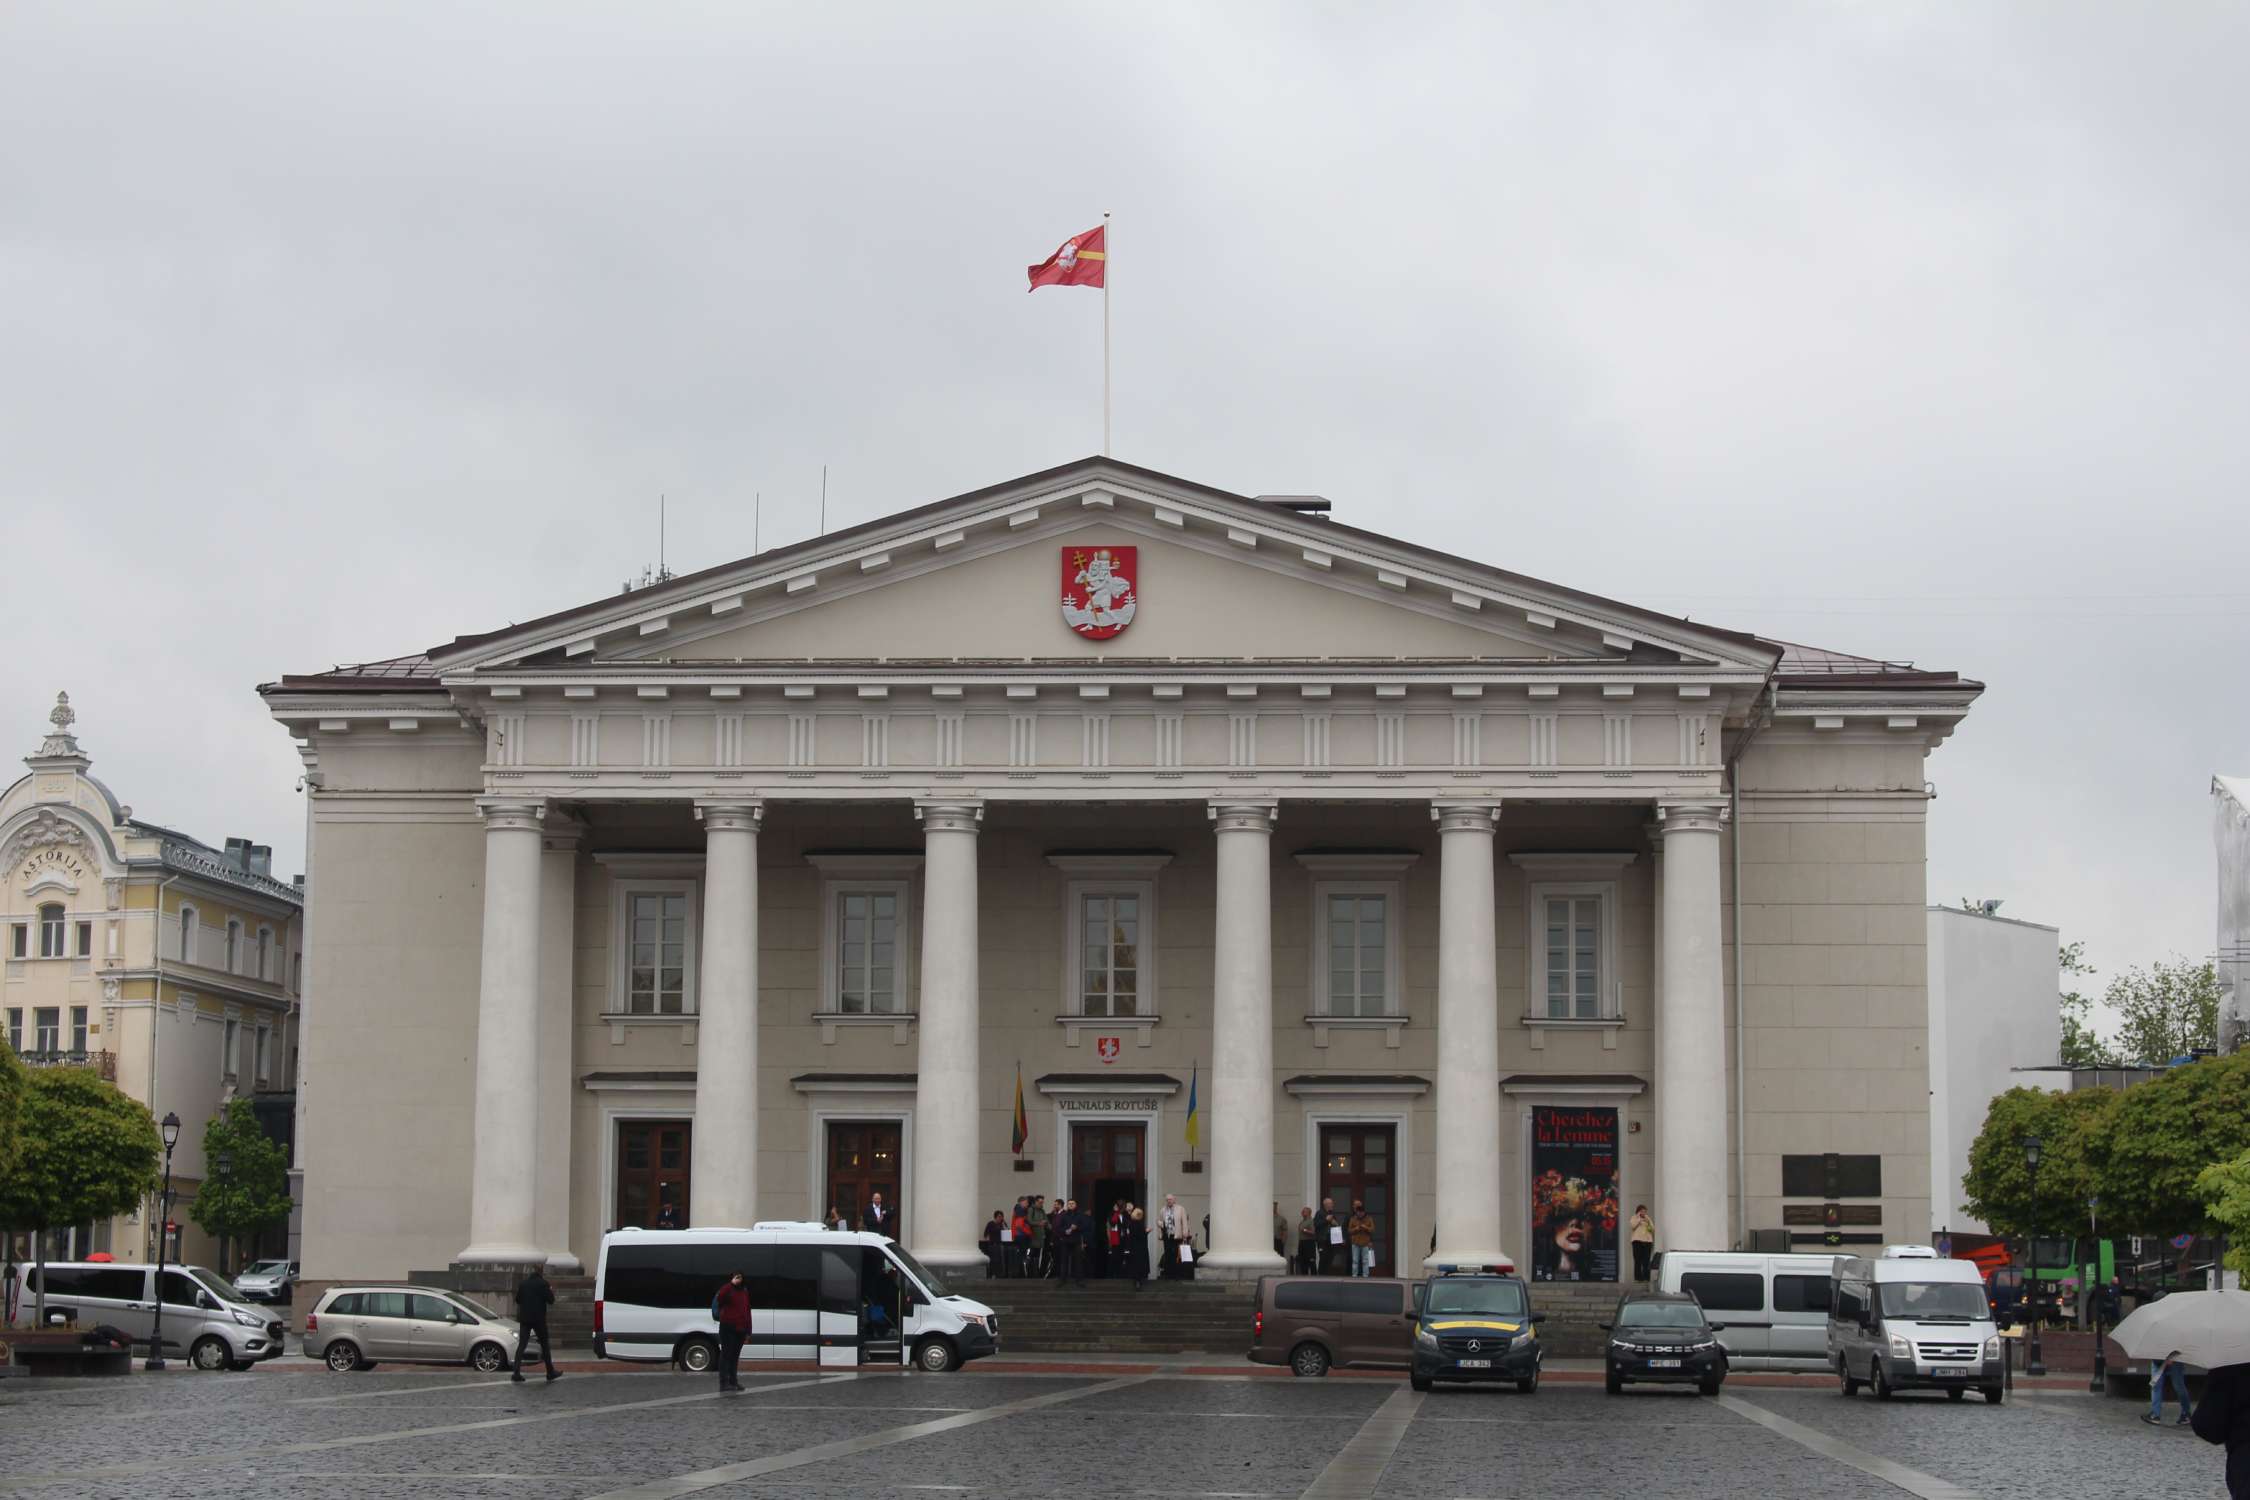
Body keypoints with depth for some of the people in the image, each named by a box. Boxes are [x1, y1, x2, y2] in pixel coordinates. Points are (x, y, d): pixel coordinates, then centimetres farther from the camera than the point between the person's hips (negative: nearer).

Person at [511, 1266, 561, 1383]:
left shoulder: (522, 1283, 5)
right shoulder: (543, 1283, -8)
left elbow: (517, 1300, 12)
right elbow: (550, 1300, -8)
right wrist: (551, 1292, 12)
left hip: (524, 1319, 3)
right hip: (538, 1319, -3)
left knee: (521, 1345, 2)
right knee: (545, 1345, 9)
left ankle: (516, 1372, -11)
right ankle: (551, 1372, 16)